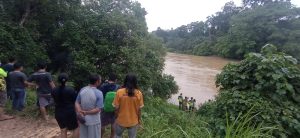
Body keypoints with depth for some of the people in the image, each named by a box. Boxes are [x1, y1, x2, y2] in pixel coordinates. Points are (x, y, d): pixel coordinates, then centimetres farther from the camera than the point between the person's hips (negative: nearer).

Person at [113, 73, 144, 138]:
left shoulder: (119, 92, -16)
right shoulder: (139, 93, -14)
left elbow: (116, 108, -10)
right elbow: (139, 109, -8)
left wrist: (117, 117, 7)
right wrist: (139, 119, 8)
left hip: (121, 120, 0)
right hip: (133, 121, 0)